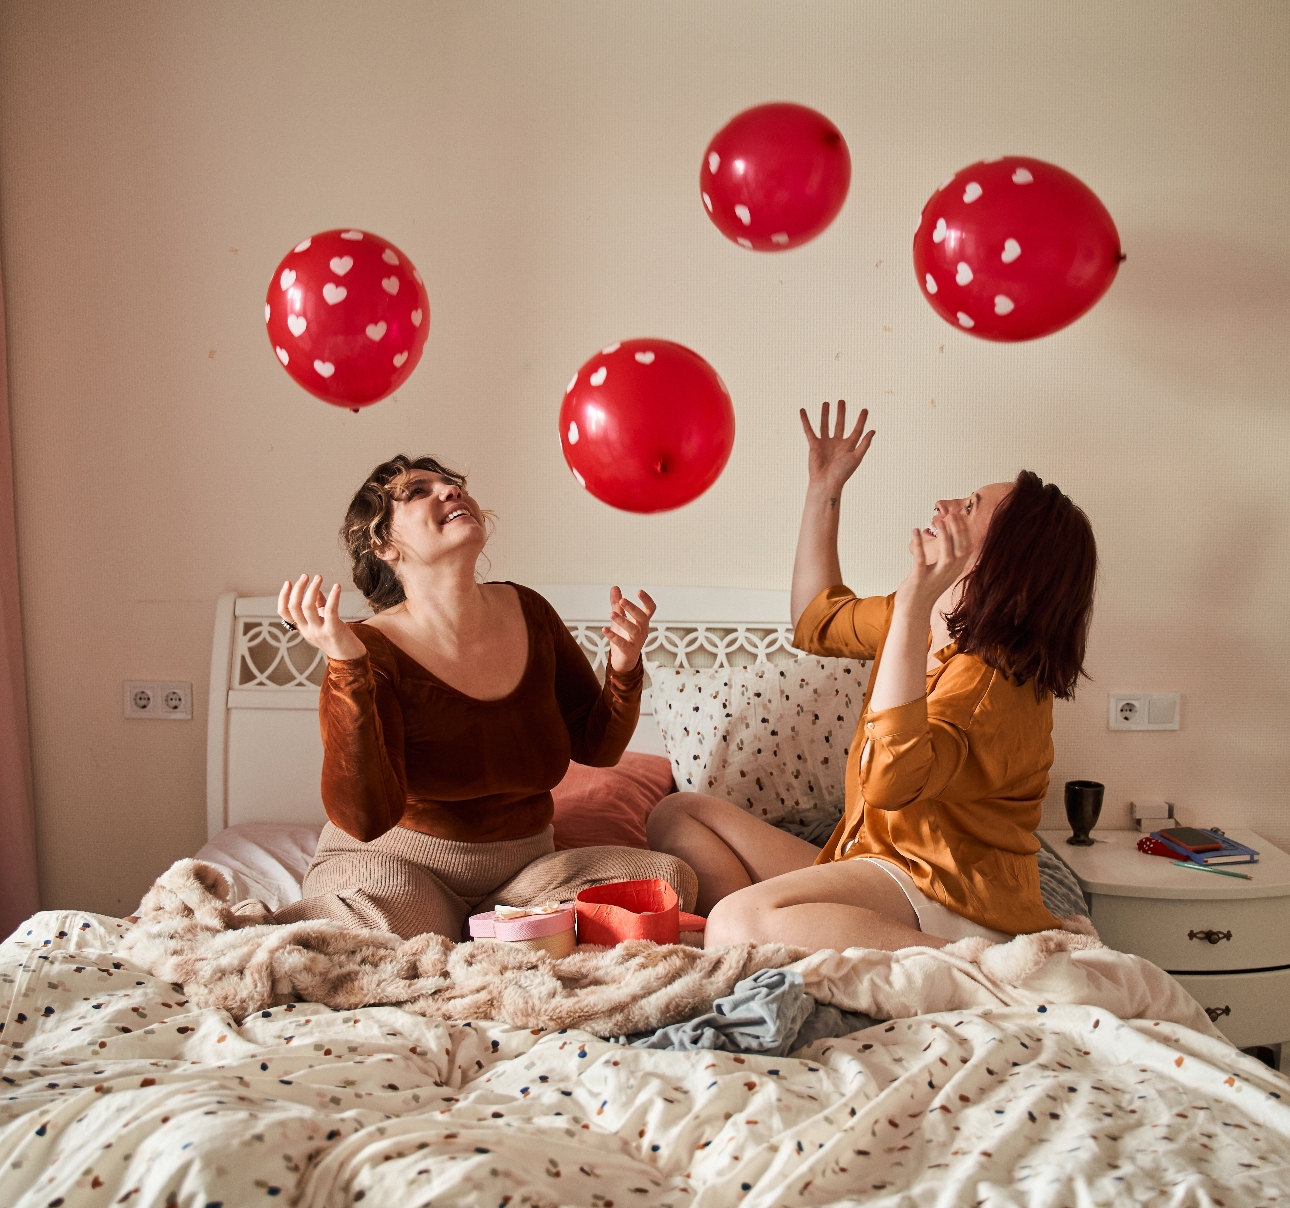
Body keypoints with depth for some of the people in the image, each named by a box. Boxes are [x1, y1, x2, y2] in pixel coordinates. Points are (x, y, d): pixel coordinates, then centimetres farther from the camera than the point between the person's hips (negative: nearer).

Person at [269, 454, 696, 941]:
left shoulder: (526, 610, -1)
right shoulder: (372, 651, -17)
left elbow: (597, 746, 8)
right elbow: (363, 819, -29)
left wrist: (624, 668, -13)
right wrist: (346, 665, -36)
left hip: (520, 863, 7)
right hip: (397, 862, -6)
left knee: (670, 879, -14)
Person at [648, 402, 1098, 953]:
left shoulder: (989, 673, -20)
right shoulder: (927, 620, 9)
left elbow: (891, 778, -37)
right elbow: (819, 619, 26)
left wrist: (913, 606, -37)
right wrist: (824, 491, 21)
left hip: (938, 887, -10)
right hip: (871, 861, 10)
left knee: (739, 924, -36)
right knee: (677, 813, 7)